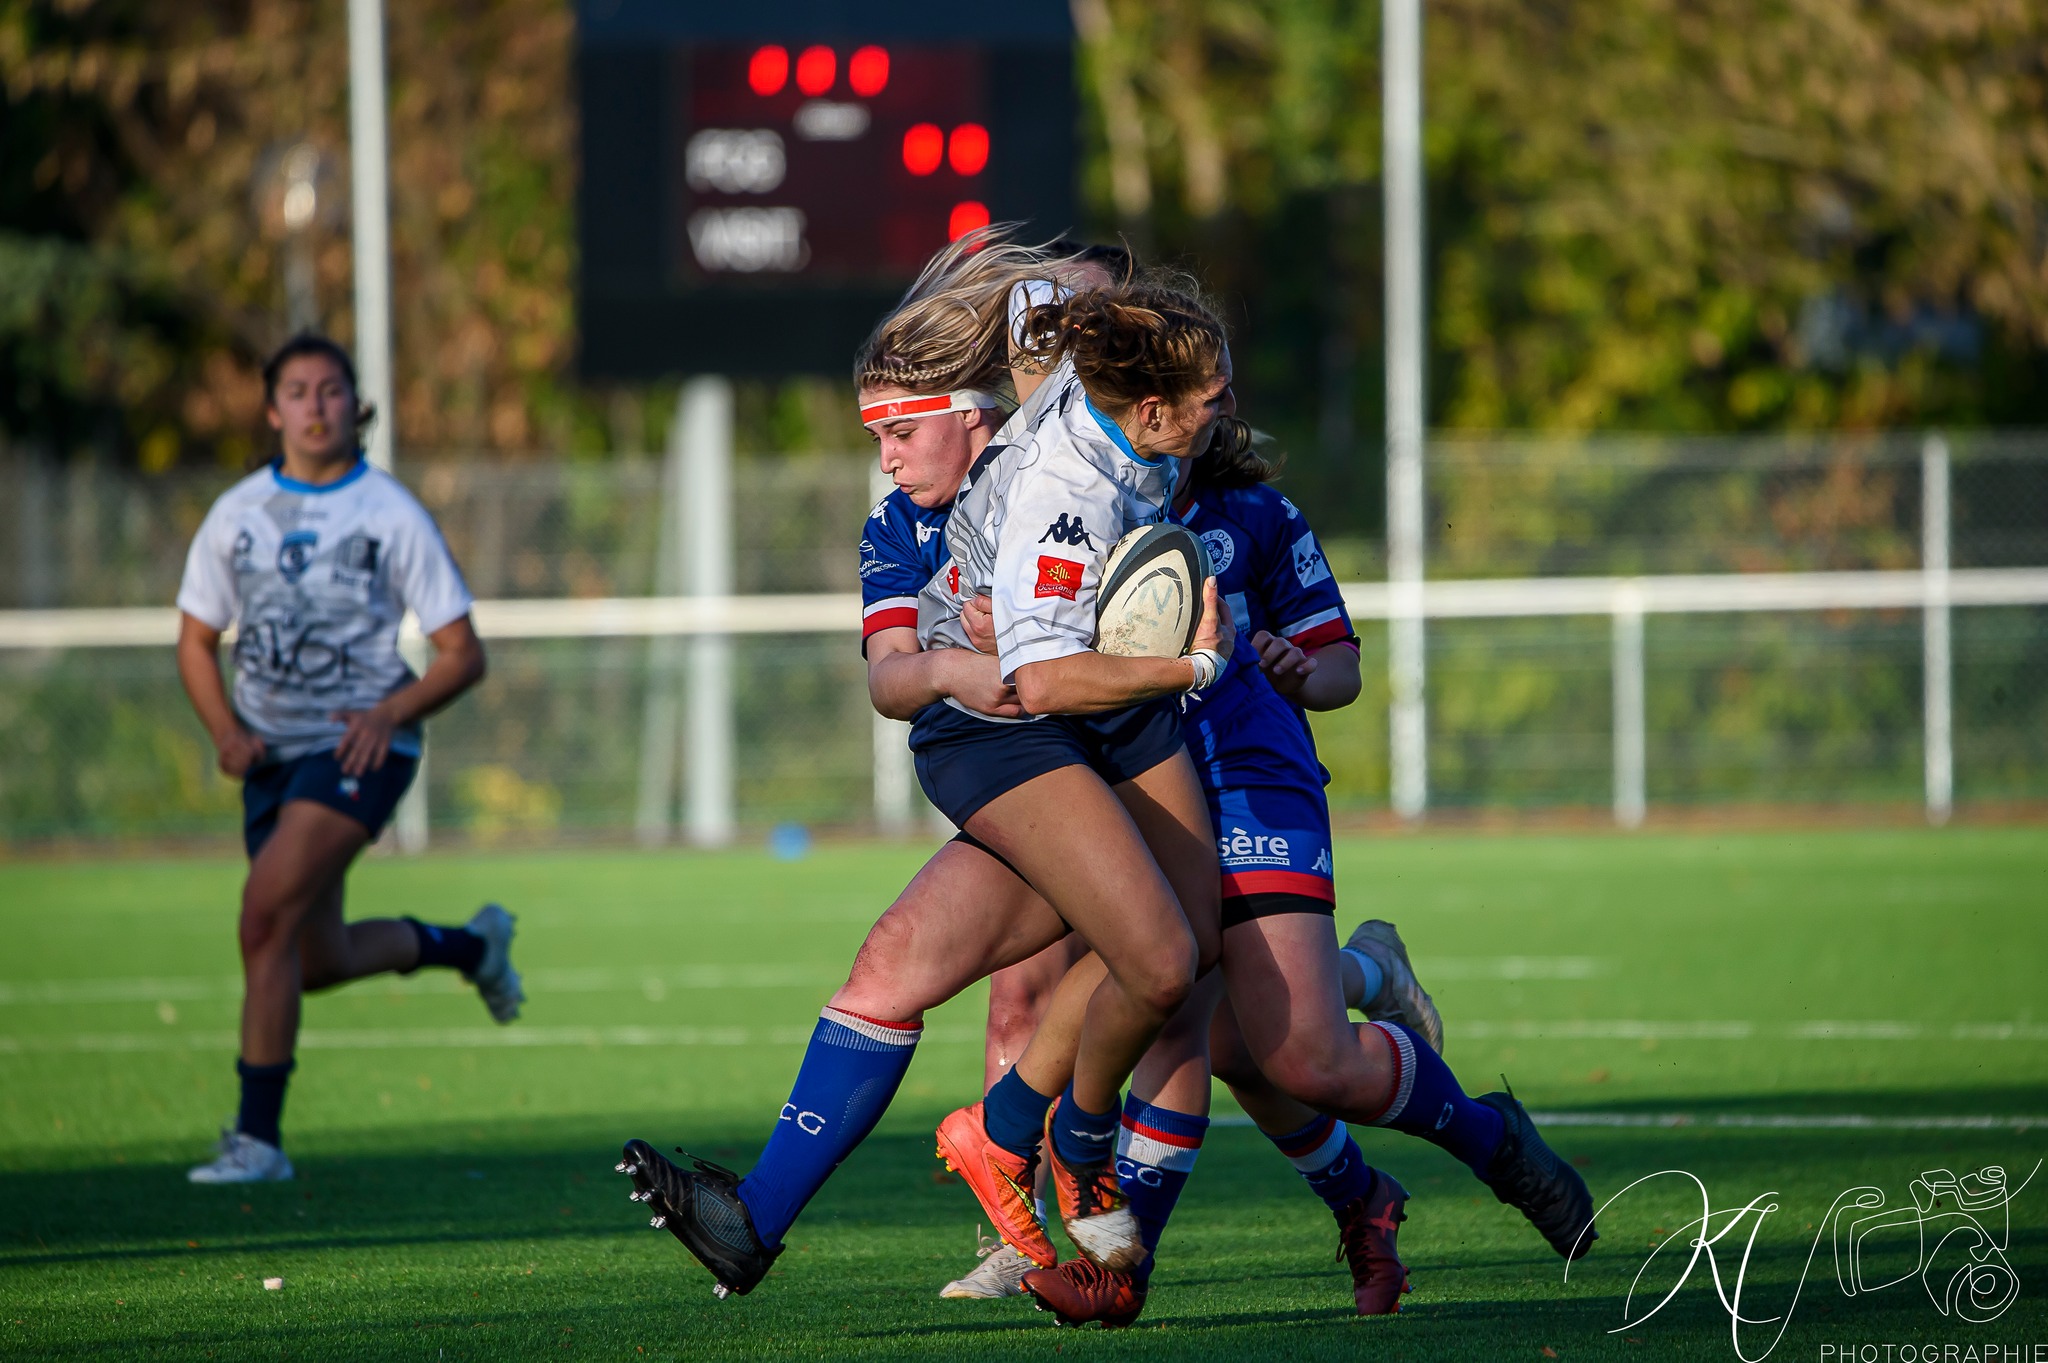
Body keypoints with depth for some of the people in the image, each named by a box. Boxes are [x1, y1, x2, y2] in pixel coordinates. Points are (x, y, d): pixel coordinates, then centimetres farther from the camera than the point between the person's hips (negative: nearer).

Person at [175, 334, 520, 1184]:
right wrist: (227, 731, -5)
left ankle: (258, 1134, -19)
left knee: (269, 906, -24)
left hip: (361, 746, -5)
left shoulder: (392, 515, -5)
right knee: (316, 961, 10)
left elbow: (462, 655, -3)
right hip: (273, 753, 5)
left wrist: (392, 712, -20)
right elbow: (196, 641, 13)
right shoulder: (236, 514, 5)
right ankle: (467, 945, 41)